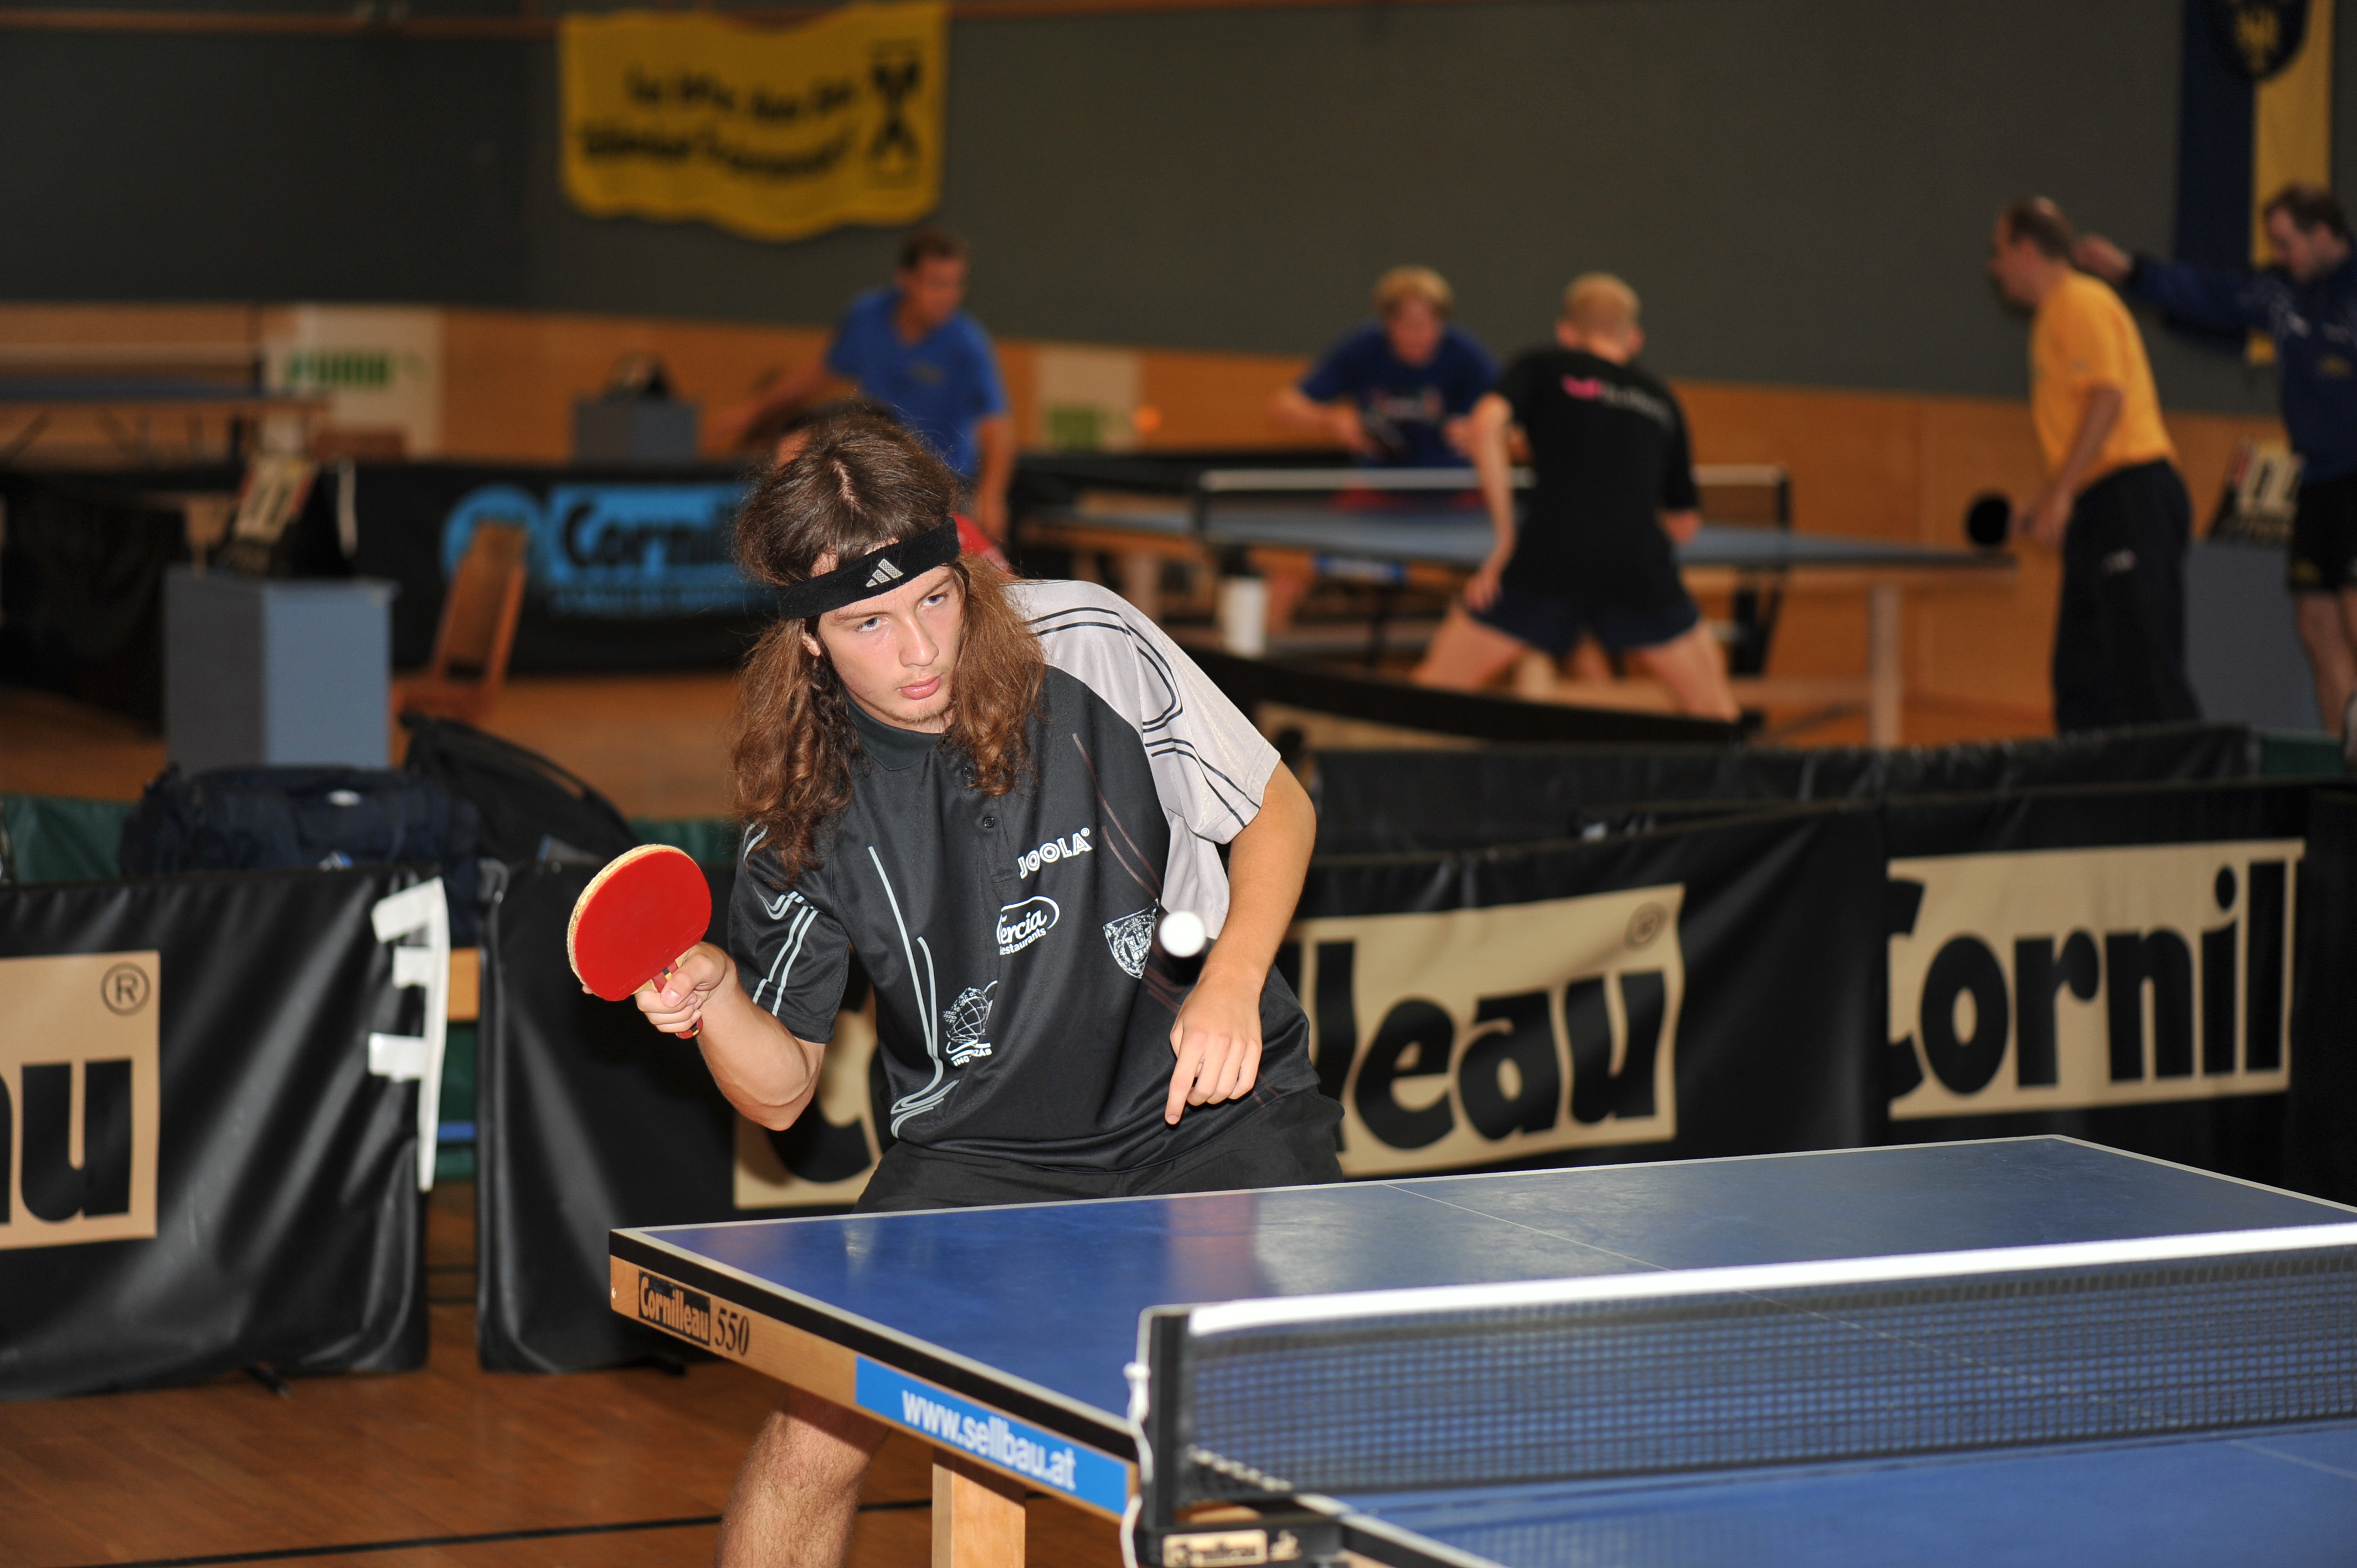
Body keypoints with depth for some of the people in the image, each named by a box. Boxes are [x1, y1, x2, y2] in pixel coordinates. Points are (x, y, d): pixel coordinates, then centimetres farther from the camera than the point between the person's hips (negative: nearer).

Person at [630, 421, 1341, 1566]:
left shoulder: (1089, 645, -16)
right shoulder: (804, 807, -11)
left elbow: (1278, 811, -2)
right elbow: (780, 1091, -3)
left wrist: (1230, 986, -18)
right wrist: (712, 999, -25)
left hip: (1209, 1102, -1)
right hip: (980, 1154, 1)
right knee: (817, 1432, -11)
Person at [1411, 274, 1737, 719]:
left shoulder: (1542, 367, 16)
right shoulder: (1662, 401, 24)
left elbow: (1486, 425, -4)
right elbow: (1685, 523, 27)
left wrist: (1505, 535, 0)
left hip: (1549, 559, -2)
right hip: (1641, 569, 2)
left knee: (1437, 683, 7)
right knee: (1710, 702, 21)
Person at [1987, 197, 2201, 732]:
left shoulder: (2083, 304, -6)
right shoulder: (2052, 316, 23)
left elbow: (2108, 398, -18)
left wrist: (2060, 494, -21)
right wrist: (2043, 501, 23)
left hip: (2131, 499, -10)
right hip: (2101, 508, 10)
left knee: (2147, 673, -15)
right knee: (2082, 680, 7)